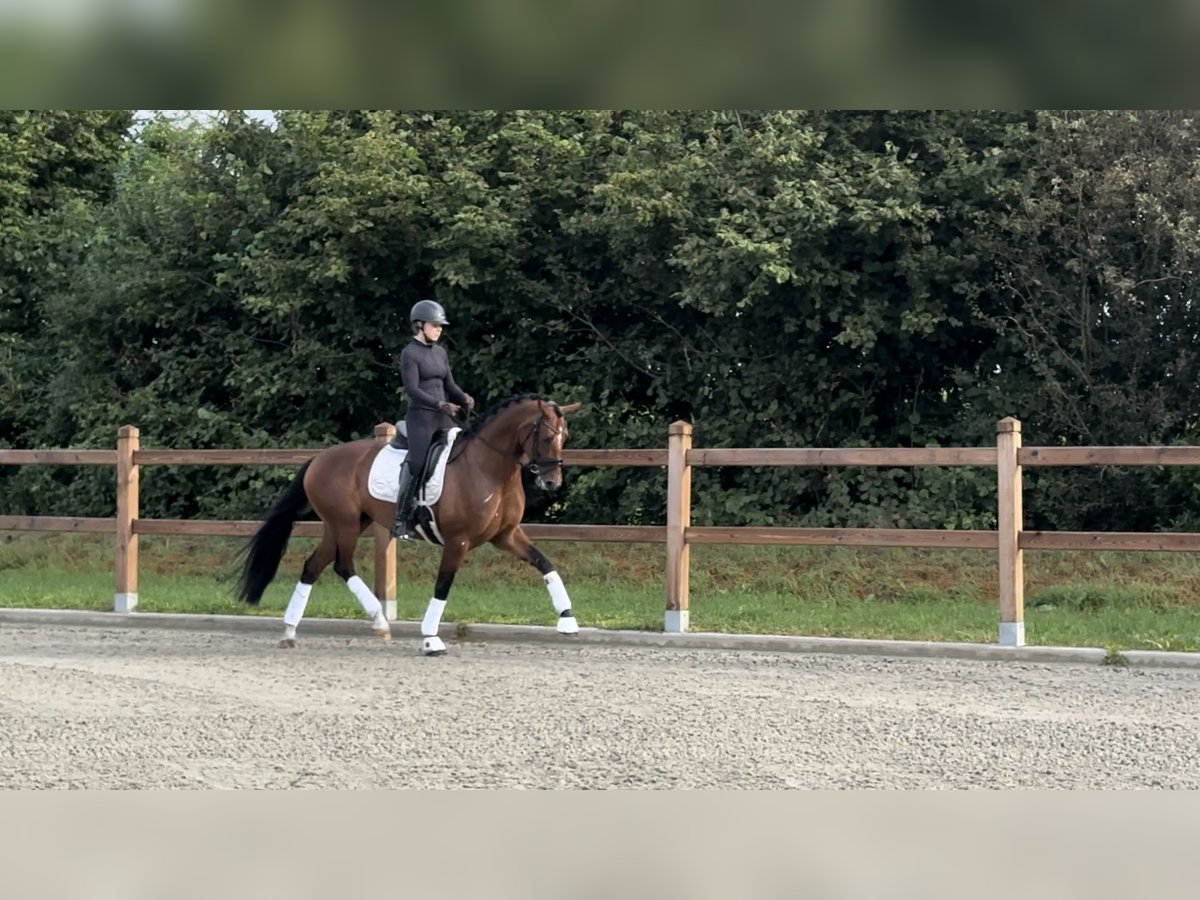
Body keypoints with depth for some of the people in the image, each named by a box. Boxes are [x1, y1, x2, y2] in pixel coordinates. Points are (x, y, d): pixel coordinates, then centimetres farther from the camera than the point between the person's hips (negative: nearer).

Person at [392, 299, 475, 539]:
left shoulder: (440, 352, 14)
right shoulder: (410, 353, -7)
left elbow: (449, 385, 15)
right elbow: (412, 389, -15)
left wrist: (464, 398, -6)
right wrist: (440, 404, -26)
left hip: (443, 417, 7)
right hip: (421, 416, -7)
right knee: (416, 464, -16)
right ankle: (400, 521, -12)